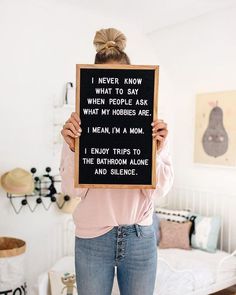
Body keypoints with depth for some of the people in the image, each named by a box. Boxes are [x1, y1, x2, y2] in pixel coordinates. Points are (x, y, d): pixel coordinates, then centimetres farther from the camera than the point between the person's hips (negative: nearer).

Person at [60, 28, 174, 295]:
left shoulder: (151, 126, -3)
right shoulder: (78, 126, -4)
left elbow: (159, 189, -4)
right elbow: (73, 189, -6)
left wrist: (155, 152, -21)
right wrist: (73, 149, -22)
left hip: (140, 237, 1)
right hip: (92, 239, -1)